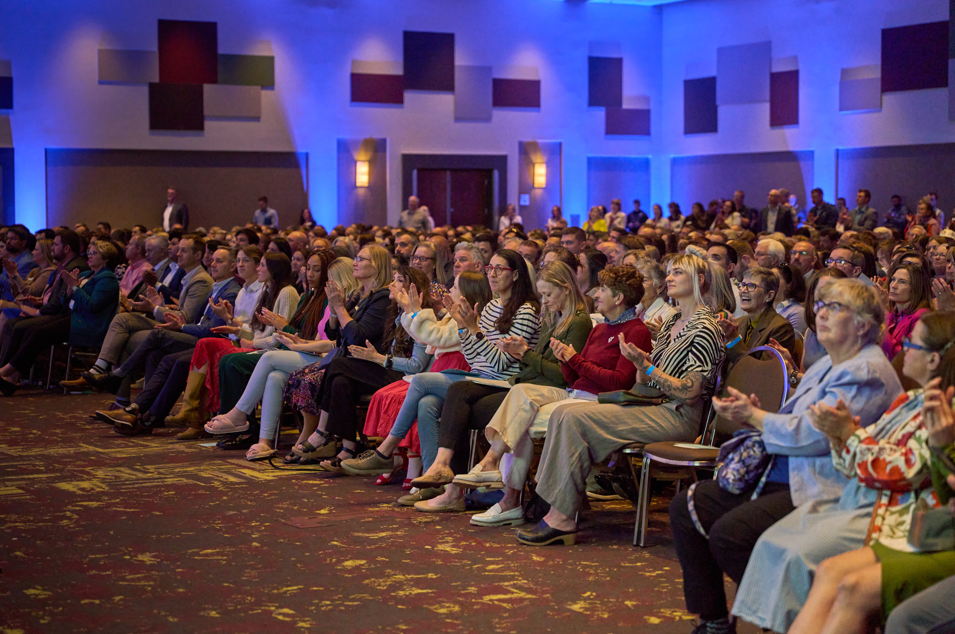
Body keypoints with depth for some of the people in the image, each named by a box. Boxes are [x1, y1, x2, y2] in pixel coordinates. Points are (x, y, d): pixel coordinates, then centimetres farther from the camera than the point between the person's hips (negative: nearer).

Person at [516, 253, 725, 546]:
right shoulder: (671, 323, 21)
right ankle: (558, 512, -13)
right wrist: (639, 360, -2)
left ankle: (562, 519, -20)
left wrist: (645, 365, -18)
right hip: (652, 407, 9)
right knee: (563, 413, -9)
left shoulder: (705, 329, -7)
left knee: (575, 418, -23)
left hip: (677, 417, -9)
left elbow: (689, 393, -15)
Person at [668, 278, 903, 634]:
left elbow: (811, 435, -21)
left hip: (821, 492, -11)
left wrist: (754, 416, -7)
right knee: (686, 507, 2)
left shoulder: (867, 373, -13)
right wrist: (752, 415, 4)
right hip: (782, 478, 11)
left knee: (728, 532, -28)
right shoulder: (827, 365, 20)